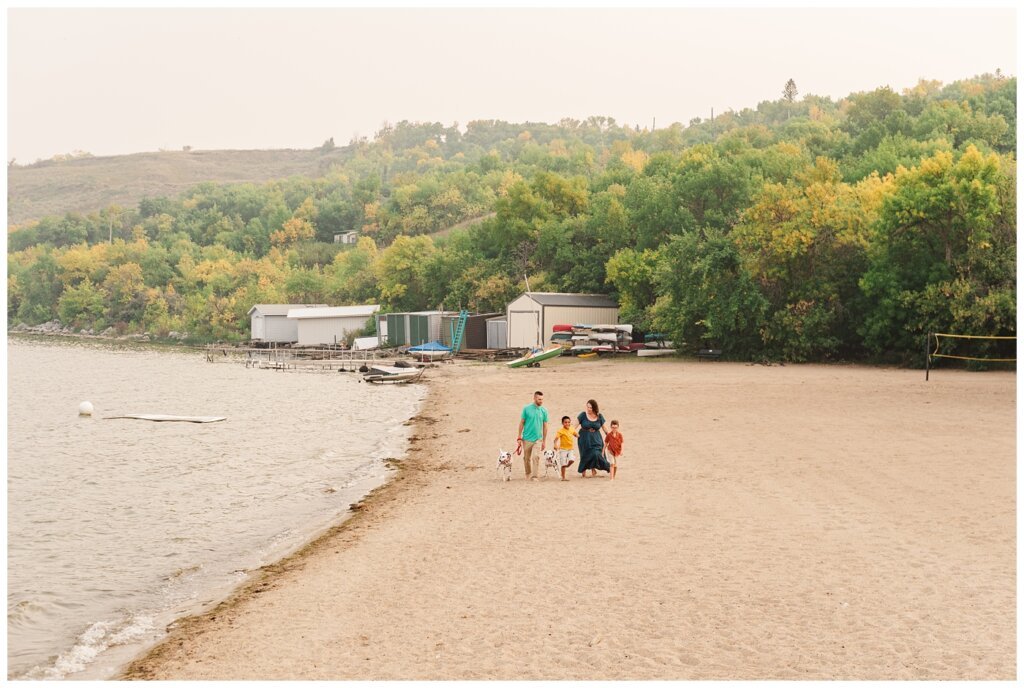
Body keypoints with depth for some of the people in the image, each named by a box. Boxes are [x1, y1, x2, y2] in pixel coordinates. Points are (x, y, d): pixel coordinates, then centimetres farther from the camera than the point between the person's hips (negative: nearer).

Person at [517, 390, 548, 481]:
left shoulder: (544, 411, 2)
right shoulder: (526, 408, -3)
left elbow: (545, 426, 7)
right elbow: (522, 423, 2)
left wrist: (544, 441, 7)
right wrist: (519, 437, -1)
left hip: (538, 439, 0)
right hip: (527, 438, 0)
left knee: (536, 457, -13)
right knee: (526, 458, 10)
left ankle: (534, 476, -11)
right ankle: (528, 475, 28)